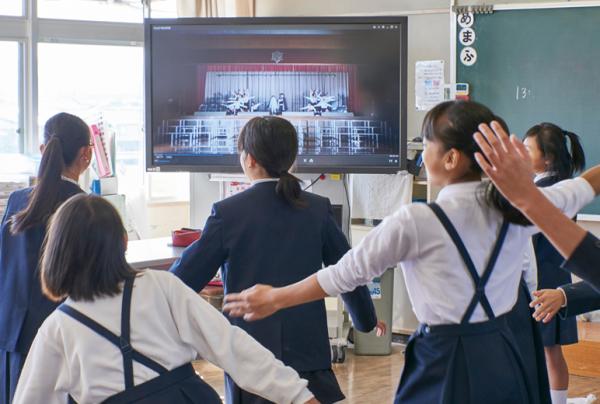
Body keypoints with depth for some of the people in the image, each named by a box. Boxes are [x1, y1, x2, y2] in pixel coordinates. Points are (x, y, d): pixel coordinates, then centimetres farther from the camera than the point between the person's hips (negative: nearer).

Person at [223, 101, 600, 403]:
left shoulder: (418, 222, -16)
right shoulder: (519, 209, -2)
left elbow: (345, 273, -6)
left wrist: (275, 298, 6)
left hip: (447, 364, -5)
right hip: (503, 357, 6)